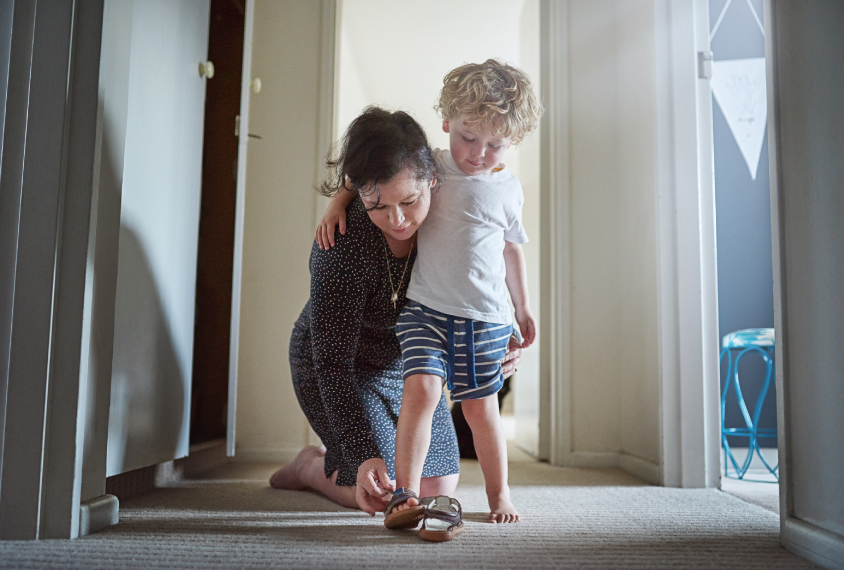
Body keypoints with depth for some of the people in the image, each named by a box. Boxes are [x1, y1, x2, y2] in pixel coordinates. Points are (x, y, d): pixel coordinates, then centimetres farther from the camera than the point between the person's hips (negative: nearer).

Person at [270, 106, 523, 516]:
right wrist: (365, 452, -41)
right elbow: (333, 360, -33)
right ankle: (312, 465, 21)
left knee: (438, 488, 10)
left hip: (409, 366, 6)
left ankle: (337, 455, 33)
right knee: (383, 494, -9)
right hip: (344, 371, -5)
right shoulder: (343, 246, -35)